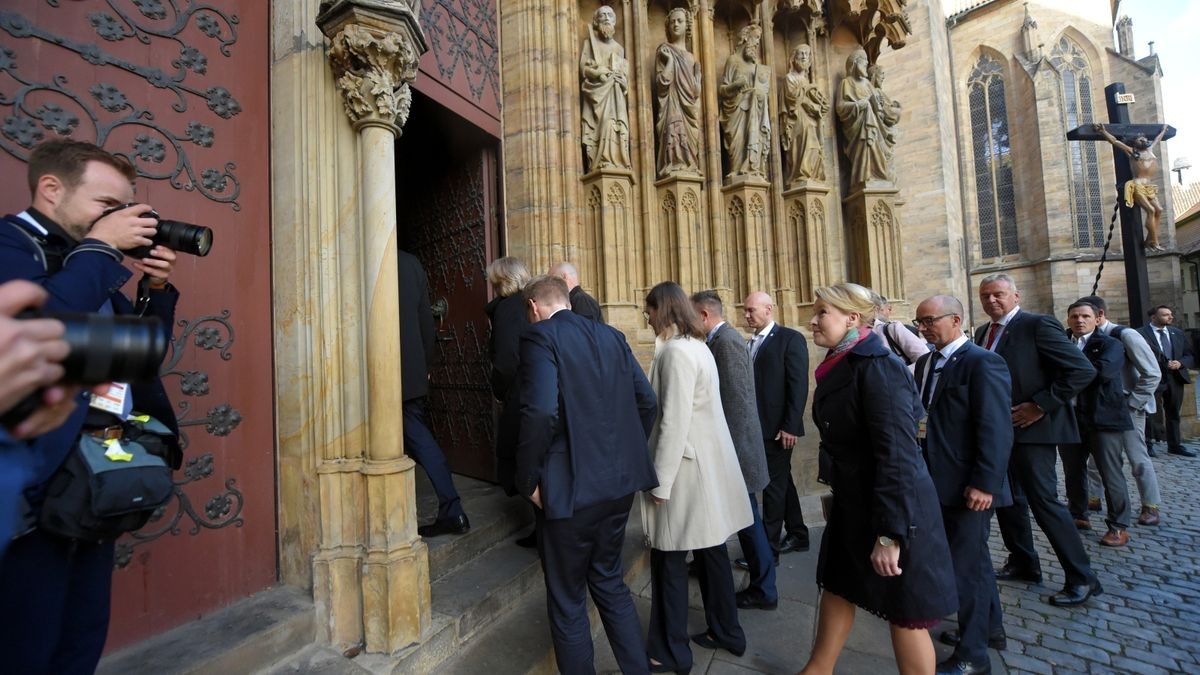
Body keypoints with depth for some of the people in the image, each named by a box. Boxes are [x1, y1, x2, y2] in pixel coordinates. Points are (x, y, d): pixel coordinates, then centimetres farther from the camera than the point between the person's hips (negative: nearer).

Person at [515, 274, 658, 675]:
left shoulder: (540, 338, -12)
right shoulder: (611, 337, 7)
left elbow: (541, 412, -25)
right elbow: (647, 402, 7)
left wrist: (529, 480, -12)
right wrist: (626, 457, 15)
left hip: (570, 489, -6)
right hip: (620, 484, 7)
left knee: (568, 601, 15)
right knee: (610, 581, 26)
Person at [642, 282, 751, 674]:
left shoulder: (676, 352, -18)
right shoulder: (697, 346, 11)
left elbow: (674, 423, -21)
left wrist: (660, 482, -15)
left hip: (687, 469, -9)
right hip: (708, 465, 9)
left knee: (669, 561, 6)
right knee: (711, 551, 20)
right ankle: (725, 632, 36)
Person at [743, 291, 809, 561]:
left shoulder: (790, 338, -8)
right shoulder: (751, 343, 12)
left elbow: (799, 386, -14)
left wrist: (791, 426, -18)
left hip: (778, 427, -7)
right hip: (757, 426, 7)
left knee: (774, 485, 0)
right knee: (782, 481, 18)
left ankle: (768, 547, 12)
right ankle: (797, 535, 33)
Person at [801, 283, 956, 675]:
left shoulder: (877, 367, -22)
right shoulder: (839, 365, 5)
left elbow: (898, 454, -26)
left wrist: (889, 533, -27)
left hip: (893, 510, -9)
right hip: (852, 502, 9)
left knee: (904, 612, 12)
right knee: (836, 587, 21)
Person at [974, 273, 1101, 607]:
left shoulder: (1038, 325, -11)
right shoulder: (983, 332, 11)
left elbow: (1083, 370, -16)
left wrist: (1041, 405, -18)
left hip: (1031, 428, -7)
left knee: (1043, 501, -3)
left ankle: (1082, 578, 15)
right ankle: (1023, 563, 31)